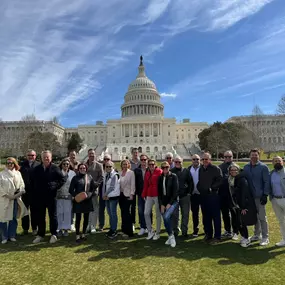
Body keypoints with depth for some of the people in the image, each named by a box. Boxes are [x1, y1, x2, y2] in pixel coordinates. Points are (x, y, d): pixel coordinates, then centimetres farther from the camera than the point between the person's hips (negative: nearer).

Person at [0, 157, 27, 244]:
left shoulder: (18, 173, 8)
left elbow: (22, 185, 6)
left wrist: (18, 194, -9)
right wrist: (7, 195, -13)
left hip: (15, 199, 3)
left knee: (13, 218, 10)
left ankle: (12, 236, 22)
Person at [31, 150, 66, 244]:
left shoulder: (55, 168, -6)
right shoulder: (37, 169, 4)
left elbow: (63, 179, -5)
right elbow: (32, 181, 13)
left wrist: (55, 186, -15)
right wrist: (34, 192, 6)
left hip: (51, 196, -3)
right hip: (39, 197, 3)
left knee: (53, 215, 7)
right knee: (40, 216, 13)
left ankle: (54, 234, 20)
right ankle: (40, 234, 28)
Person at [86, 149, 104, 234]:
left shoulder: (99, 165, 3)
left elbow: (101, 177, 0)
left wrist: (95, 184, -12)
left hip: (94, 189, -2)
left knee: (94, 208, 1)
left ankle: (93, 227, 11)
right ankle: (88, 226, 22)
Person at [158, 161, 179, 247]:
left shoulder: (173, 176, -5)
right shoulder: (160, 178, 7)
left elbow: (175, 191, -9)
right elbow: (159, 192, 7)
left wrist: (169, 203, -11)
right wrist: (161, 204, -1)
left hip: (172, 201, -4)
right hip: (163, 202, 4)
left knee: (166, 217, -23)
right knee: (166, 220, 5)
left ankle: (171, 236, -2)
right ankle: (170, 237, 26)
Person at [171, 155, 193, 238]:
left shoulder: (186, 171, 3)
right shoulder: (171, 171, 2)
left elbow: (190, 182, 6)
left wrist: (189, 192, 0)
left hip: (185, 196, 1)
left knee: (185, 214, 9)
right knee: (175, 215, 6)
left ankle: (184, 231, 22)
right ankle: (175, 231, 20)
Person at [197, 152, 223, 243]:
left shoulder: (215, 169, -6)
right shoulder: (201, 169, 13)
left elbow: (220, 181, -13)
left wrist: (212, 187, -18)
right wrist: (199, 188, 5)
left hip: (213, 195, -6)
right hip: (203, 196, 6)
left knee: (216, 217, 2)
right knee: (206, 217, 14)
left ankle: (217, 236, 14)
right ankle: (208, 234, 27)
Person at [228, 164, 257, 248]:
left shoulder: (242, 180, -17)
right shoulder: (230, 180, 5)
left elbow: (244, 194, -21)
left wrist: (244, 207, -21)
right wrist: (231, 205, 9)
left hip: (243, 206, -7)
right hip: (235, 206, 7)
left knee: (241, 222, -2)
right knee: (237, 222, 9)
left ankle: (246, 239, 16)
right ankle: (243, 237, 28)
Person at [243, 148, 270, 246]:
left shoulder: (263, 167, -6)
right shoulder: (246, 167, 8)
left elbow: (267, 182, -8)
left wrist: (265, 195, -13)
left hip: (259, 196, -4)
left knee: (262, 217, 2)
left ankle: (265, 237, 15)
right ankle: (257, 234, 27)